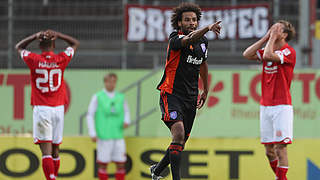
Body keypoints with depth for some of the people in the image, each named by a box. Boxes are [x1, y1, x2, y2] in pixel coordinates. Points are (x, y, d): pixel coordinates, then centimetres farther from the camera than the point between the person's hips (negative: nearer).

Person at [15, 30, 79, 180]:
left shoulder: (34, 60, -3)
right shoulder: (61, 59, 1)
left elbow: (19, 47, 17)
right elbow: (75, 43, 19)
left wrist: (35, 36, 9)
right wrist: (57, 35, 10)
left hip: (41, 109, -3)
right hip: (58, 108, 3)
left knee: (46, 150, -11)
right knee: (55, 149, 14)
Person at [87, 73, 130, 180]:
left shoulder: (120, 97, 10)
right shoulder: (97, 97, 0)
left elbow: (126, 111, 23)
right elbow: (90, 115, 1)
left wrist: (126, 121, 0)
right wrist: (92, 134, -6)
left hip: (118, 136, 3)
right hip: (104, 137, -3)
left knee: (121, 163, 1)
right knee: (103, 164, -1)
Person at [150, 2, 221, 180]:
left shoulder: (203, 42, 9)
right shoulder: (175, 39, -13)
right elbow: (189, 39, -37)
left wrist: (205, 91, 32)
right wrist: (208, 28, -54)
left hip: (190, 99, 7)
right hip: (171, 94, -7)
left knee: (181, 142, 13)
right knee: (179, 133, -26)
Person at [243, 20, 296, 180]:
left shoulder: (289, 51, -8)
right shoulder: (269, 50, 16)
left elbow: (268, 55, -23)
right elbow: (247, 54, 5)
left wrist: (273, 37, -8)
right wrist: (266, 38, 5)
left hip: (281, 106, -7)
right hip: (265, 105, 7)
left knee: (280, 146, -12)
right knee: (269, 149, 8)